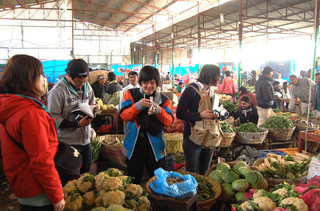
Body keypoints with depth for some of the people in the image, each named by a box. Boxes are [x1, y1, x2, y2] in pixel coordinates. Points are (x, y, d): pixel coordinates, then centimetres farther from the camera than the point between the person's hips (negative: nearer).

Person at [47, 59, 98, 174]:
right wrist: (78, 124, -25)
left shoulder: (87, 86, 9)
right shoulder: (58, 90, -14)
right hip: (68, 143, -6)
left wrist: (93, 109, -3)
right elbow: (54, 119, -18)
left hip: (85, 141, 7)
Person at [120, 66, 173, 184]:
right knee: (133, 182, 16)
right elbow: (124, 116, -9)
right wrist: (138, 106, -24)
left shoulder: (163, 99, 0)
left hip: (155, 146, 0)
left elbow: (169, 122, -8)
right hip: (134, 145, 0)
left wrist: (158, 110, -25)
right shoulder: (131, 94, 0)